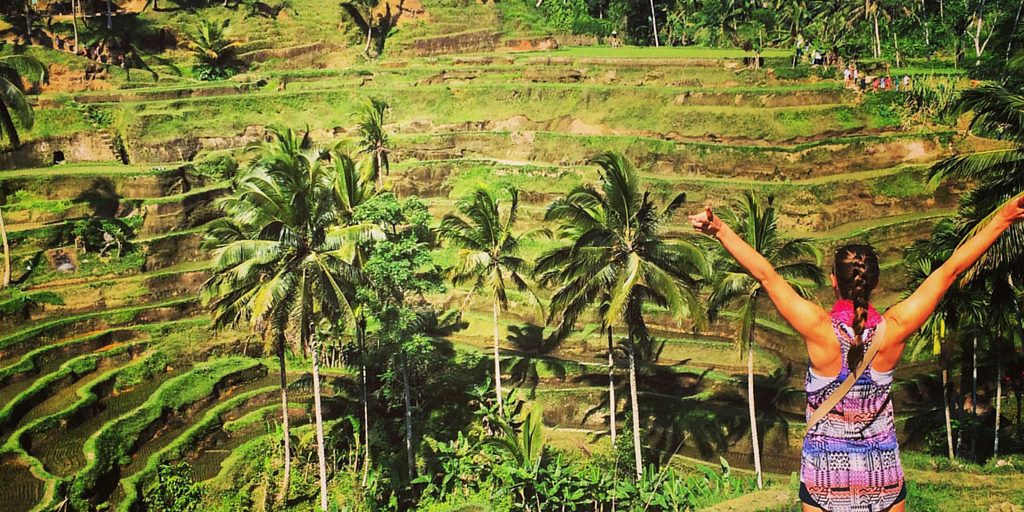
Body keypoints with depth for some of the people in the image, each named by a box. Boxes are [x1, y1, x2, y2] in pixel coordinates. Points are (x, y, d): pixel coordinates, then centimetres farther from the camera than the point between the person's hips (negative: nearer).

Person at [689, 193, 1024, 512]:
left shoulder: (819, 329, -18)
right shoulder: (893, 330, -13)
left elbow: (765, 274, -16)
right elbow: (950, 270, -8)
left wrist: (721, 230, -13)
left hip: (824, 470, -2)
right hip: (883, 473, 2)